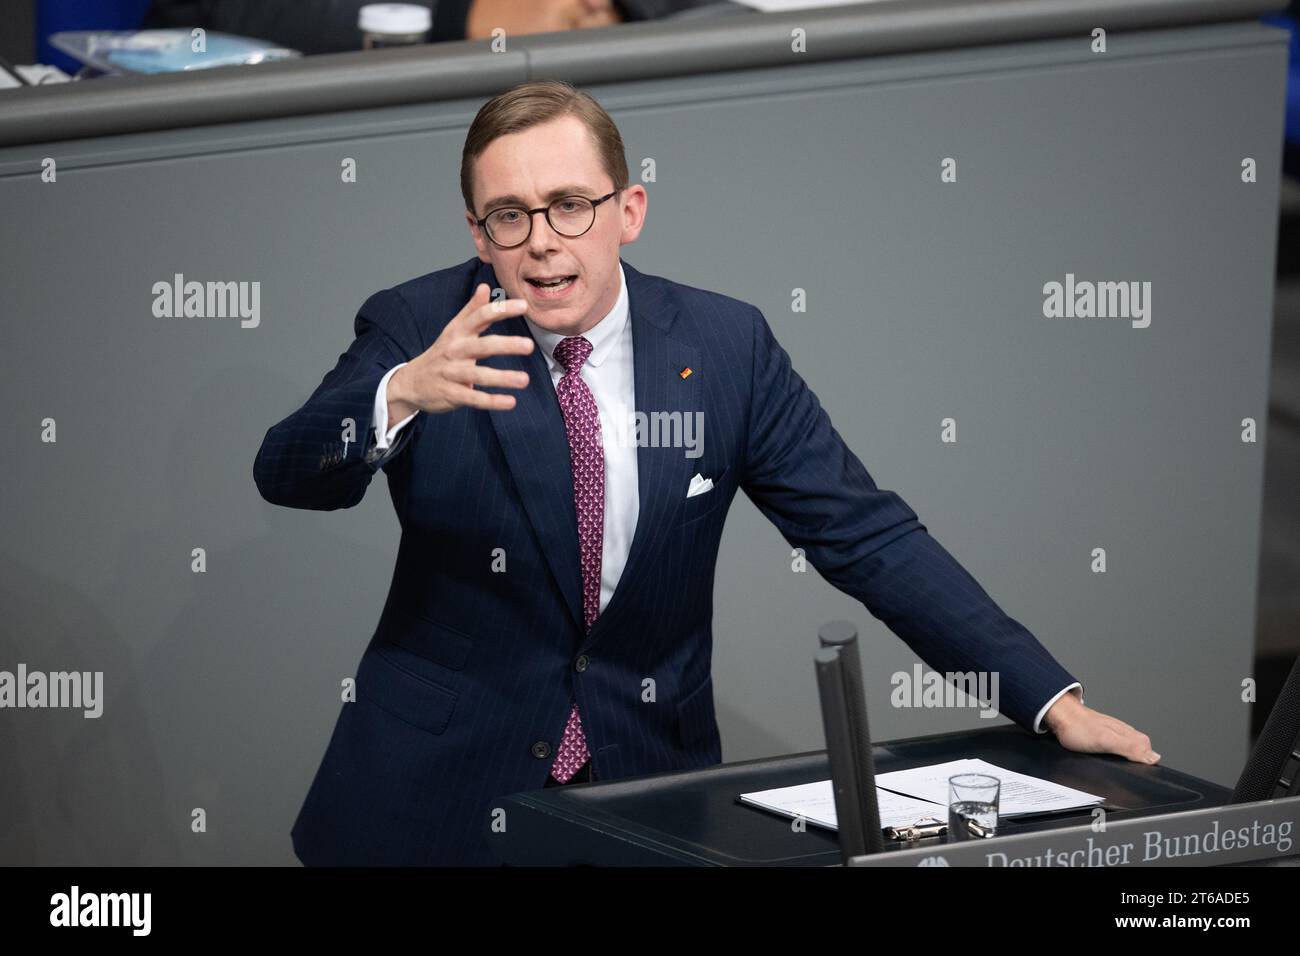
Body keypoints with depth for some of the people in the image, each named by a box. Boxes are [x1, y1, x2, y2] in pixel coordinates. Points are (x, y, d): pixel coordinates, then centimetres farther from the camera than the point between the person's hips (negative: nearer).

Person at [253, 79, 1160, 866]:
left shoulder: (726, 346, -5)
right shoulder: (415, 330, -8)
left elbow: (866, 535, -4)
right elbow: (287, 472, -21)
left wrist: (1049, 698, -11)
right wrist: (402, 393, -42)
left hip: (651, 770, 1)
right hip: (439, 787, -1)